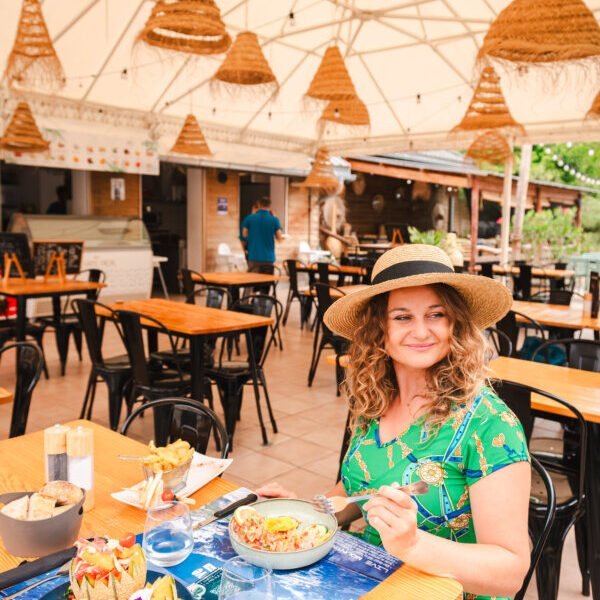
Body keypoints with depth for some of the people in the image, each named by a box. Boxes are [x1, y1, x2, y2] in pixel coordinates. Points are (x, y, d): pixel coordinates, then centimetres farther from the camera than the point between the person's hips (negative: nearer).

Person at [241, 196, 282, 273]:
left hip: (254, 256, 0)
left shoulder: (249, 218, -1)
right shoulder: (274, 220, -4)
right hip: (268, 257, 0)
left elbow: (244, 235, 4)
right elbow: (279, 237, -4)